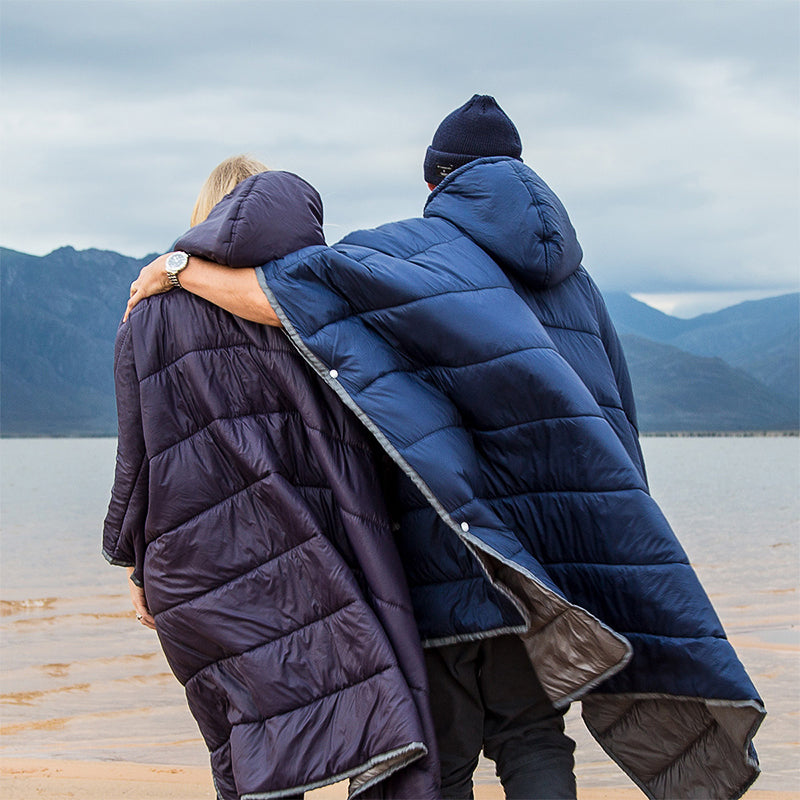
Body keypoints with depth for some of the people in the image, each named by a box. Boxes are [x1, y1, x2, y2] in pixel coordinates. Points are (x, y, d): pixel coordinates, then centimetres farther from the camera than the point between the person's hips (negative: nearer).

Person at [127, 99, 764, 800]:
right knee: (529, 735, 13)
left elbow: (292, 290, -16)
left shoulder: (415, 245, 1)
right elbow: (613, 409, 15)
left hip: (452, 535, -5)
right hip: (561, 527, 5)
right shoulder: (569, 272, 17)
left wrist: (180, 267, -2)